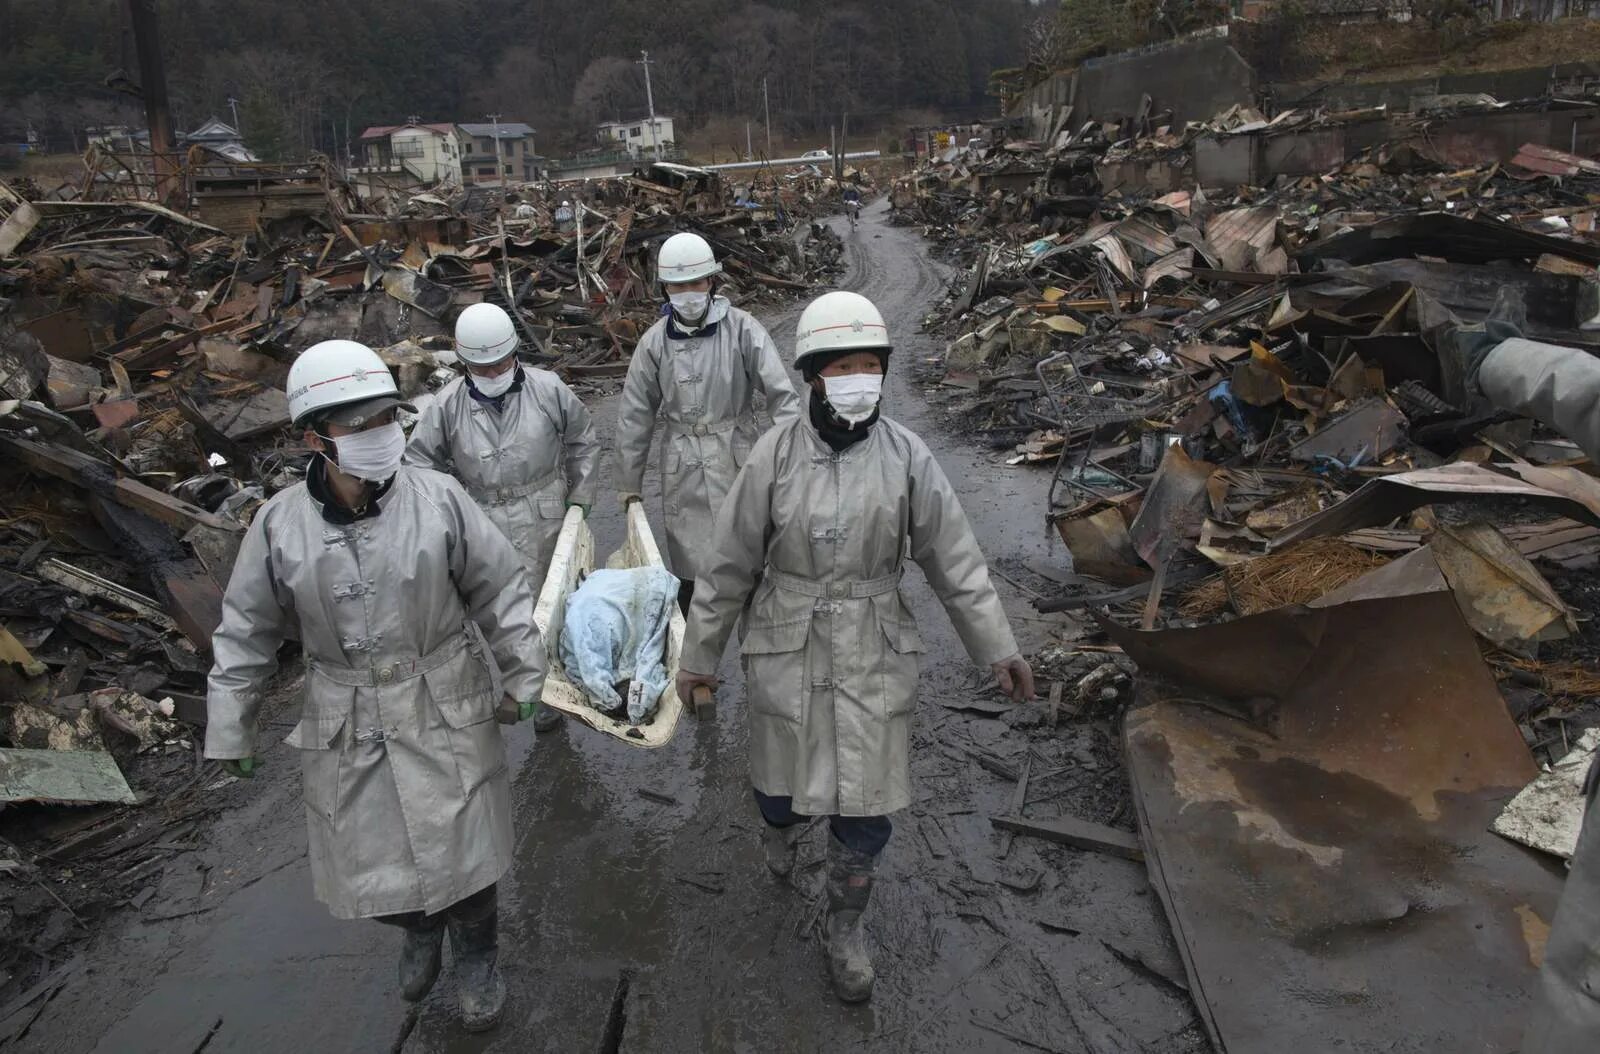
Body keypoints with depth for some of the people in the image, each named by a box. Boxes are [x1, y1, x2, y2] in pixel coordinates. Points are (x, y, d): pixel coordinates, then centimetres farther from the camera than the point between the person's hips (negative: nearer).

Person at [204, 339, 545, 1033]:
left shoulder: (439, 499, -13)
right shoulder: (281, 524, -9)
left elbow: (501, 591, -4)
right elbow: (246, 632, 3)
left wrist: (521, 677, -1)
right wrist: (230, 730, 7)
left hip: (448, 716, -1)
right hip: (348, 728, 2)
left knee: (463, 852, 8)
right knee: (372, 860, 14)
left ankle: (475, 958, 39)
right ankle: (418, 930, 49)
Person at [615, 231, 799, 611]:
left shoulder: (741, 329, -6)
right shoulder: (655, 342, 1)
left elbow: (780, 393, -9)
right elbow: (634, 416, 8)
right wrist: (628, 485, 11)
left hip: (738, 460, -1)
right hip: (684, 469, 1)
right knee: (689, 570, 5)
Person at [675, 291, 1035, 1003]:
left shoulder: (905, 454, -9)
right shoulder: (776, 454, -12)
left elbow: (953, 558, -2)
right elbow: (729, 564, -4)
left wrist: (997, 648, -3)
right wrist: (698, 655, 2)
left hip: (874, 656, 1)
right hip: (786, 651, 0)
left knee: (866, 807, 7)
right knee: (781, 780, 18)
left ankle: (846, 925, 35)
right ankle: (779, 825, 58)